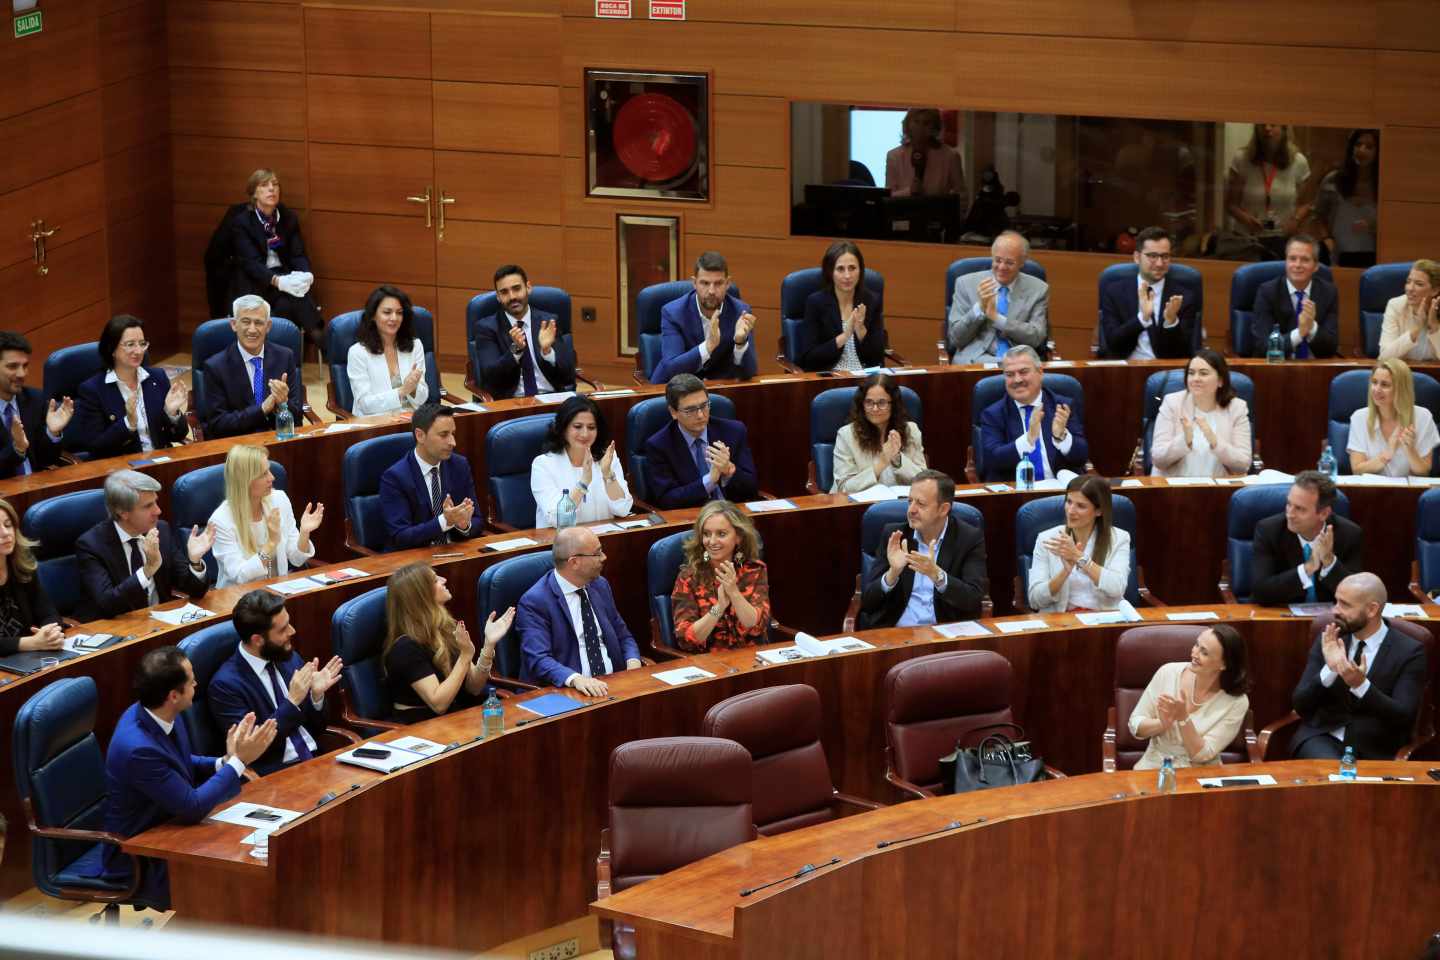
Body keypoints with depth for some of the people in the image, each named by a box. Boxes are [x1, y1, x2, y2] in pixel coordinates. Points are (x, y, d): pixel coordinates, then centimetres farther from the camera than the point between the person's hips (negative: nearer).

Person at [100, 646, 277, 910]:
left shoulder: (155, 714, -6)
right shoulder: (138, 749, -32)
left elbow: (184, 766, 13)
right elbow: (192, 807, -25)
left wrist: (225, 761, -5)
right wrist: (238, 761, -19)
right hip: (139, 865, -9)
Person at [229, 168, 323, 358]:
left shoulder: (288, 218, 9)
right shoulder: (241, 222, -5)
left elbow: (298, 255, 5)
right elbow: (251, 262, -15)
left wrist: (305, 274, -19)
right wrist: (277, 280, -32)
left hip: (283, 276, 4)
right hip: (254, 283, -4)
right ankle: (320, 341, -37)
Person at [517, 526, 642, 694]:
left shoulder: (600, 586, 14)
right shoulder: (535, 602, -7)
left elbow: (623, 636, 23)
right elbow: (538, 660, -17)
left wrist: (633, 663, 1)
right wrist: (576, 679, -34)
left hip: (612, 686, 5)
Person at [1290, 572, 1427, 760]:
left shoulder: (1409, 652, -3)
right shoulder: (1329, 639, 5)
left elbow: (1403, 717, -11)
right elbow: (1300, 705, 0)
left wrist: (1361, 685, -25)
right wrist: (1330, 670, -17)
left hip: (1373, 751, 0)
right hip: (1321, 737, 0)